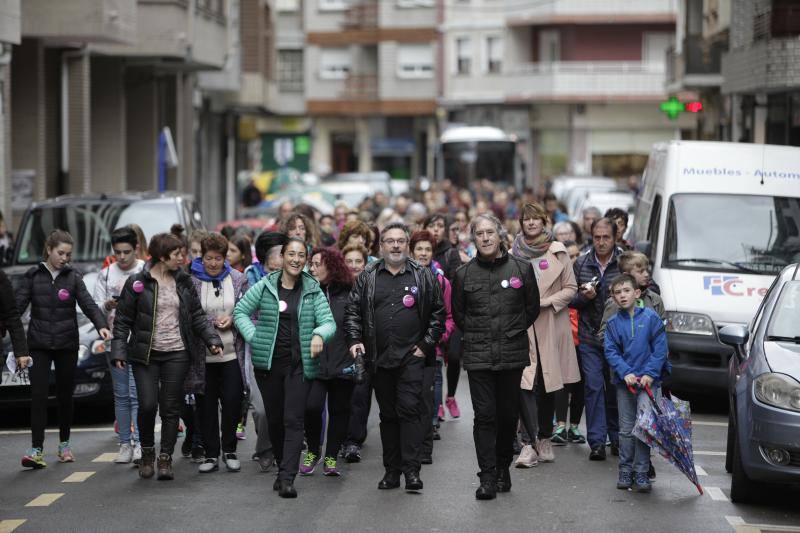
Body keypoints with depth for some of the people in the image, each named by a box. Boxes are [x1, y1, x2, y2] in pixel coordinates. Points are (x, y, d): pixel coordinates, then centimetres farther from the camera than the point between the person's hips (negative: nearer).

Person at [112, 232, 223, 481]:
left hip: (177, 353, 3)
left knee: (171, 408, 2)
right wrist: (119, 350, -7)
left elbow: (197, 315, 12)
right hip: (146, 354, -3)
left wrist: (212, 339, -1)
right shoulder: (138, 283, -2)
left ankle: (165, 458, 11)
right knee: (147, 405, -10)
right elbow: (123, 320, 0)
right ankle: (147, 452, 13)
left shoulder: (183, 281, 8)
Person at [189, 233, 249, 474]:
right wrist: (212, 322, -13)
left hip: (232, 354, 1)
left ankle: (229, 450, 17)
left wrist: (232, 320, -10)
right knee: (207, 406, 5)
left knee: (233, 402, 1)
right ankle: (211, 454, 13)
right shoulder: (191, 280, -4)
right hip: (203, 354, -1)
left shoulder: (238, 279, 4)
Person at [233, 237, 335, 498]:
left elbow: (328, 321, -1)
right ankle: (283, 468, 27)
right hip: (268, 362, 1)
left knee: (294, 420, -10)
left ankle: (287, 478, -15)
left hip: (300, 364, -1)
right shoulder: (265, 286, 2)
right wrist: (254, 337, -4)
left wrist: (319, 334, -23)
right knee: (274, 419, 10)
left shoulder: (313, 291, 4)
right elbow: (240, 311, 9)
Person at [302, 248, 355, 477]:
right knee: (312, 406, -13)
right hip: (315, 362, 0)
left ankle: (331, 457, 19)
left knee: (339, 410, 7)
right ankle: (312, 451, 8)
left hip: (343, 363, 0)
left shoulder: (349, 294, 0)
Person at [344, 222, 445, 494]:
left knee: (409, 410, -11)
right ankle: (391, 469, 14)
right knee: (387, 414, 8)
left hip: (411, 357, -3)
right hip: (379, 358, 3)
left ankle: (411, 470, -13)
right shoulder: (368, 277, 9)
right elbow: (352, 310, 10)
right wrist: (354, 340, -4)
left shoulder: (423, 276, 5)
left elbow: (438, 312, 7)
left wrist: (426, 344, -1)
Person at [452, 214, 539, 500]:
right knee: (484, 415, -7)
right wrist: (476, 334, 9)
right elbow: (458, 313, 15)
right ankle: (488, 477, -7)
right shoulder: (464, 273, 4)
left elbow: (532, 307, 11)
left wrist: (514, 331, 8)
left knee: (508, 414, 7)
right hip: (478, 356, 0)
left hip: (512, 354, 1)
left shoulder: (521, 268, 2)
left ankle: (503, 466, 25)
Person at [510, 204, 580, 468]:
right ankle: (530, 443, -15)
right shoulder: (513, 254, 4)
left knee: (548, 385, 8)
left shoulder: (557, 252, 3)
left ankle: (545, 439, 21)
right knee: (525, 384, -13)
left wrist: (545, 302, -9)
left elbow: (570, 288, 4)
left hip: (551, 325, 1)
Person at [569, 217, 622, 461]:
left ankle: (616, 438, 20)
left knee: (615, 388, 7)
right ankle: (597, 442, -4)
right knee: (594, 386, -4)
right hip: (589, 337, 1)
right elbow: (571, 299, 10)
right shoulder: (581, 264, 6)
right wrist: (584, 297, -10)